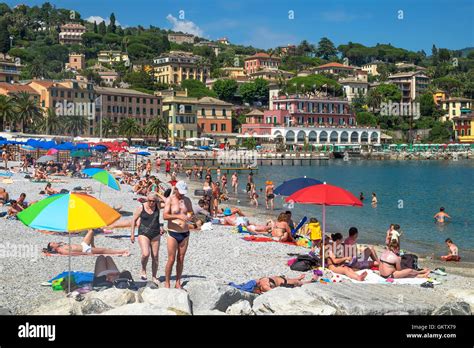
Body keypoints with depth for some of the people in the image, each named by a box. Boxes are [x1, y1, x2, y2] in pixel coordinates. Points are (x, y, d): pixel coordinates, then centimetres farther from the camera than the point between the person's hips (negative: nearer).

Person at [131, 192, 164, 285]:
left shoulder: (157, 206, 2)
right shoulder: (141, 208, -5)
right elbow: (134, 220, 3)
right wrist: (132, 234, 2)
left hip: (155, 234, 3)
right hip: (144, 233, -3)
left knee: (155, 256, 6)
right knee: (145, 254, -22)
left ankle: (154, 277, 20)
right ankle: (143, 270, 7)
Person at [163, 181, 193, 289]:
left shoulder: (187, 200, 8)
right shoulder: (170, 200, -5)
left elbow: (192, 213, 16)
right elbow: (165, 216, -15)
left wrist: (190, 216, -8)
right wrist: (178, 216, -29)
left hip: (185, 233, 4)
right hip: (173, 233, -4)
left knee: (181, 260, 7)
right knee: (171, 260, -4)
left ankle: (178, 283, 14)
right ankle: (167, 283, 6)